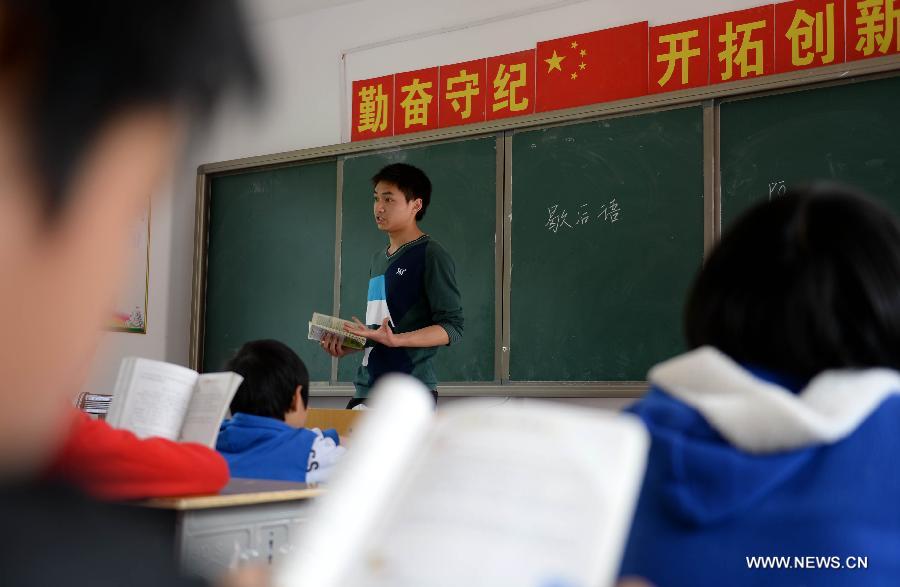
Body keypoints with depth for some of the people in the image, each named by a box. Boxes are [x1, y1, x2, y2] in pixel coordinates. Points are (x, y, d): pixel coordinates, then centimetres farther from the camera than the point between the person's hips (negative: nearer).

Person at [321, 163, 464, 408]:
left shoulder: (431, 255, -6)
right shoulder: (379, 258, 19)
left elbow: (452, 328, -12)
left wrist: (395, 340, -24)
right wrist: (347, 345, 8)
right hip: (367, 389, 7)